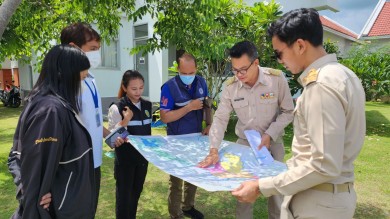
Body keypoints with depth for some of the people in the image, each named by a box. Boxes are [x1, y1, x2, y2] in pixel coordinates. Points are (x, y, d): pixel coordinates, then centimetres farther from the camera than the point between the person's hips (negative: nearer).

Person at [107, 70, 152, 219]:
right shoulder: (117, 108, -14)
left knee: (136, 191, 19)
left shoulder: (147, 105, 2)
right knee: (124, 193, 8)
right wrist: (125, 120, -27)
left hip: (143, 155, 5)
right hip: (125, 157, -5)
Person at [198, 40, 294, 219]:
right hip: (244, 142, 1)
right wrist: (214, 150, -18)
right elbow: (220, 118, -10)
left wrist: (269, 135, -17)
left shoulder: (277, 79, -18)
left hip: (273, 142, -1)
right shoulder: (231, 86, -13)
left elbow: (288, 112, -8)